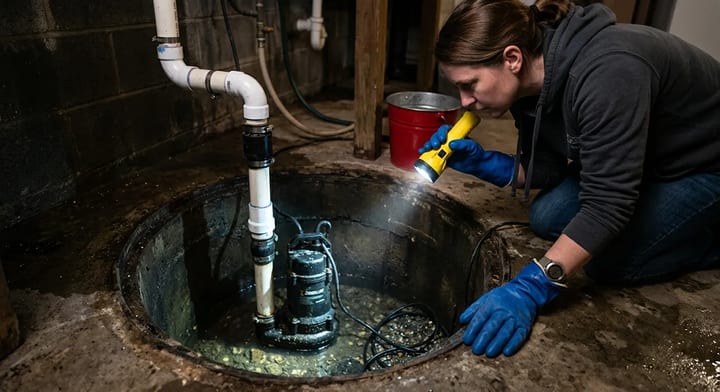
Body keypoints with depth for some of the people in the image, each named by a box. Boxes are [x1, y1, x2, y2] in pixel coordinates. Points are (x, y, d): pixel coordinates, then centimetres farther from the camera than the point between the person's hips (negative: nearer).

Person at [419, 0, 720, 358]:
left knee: (609, 262, -20)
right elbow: (547, 169, -4)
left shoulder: (605, 74, -38)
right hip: (643, 161, 7)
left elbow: (607, 203, -39)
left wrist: (531, 286, -43)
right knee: (546, 218, -5)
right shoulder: (532, 79, -13)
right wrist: (481, 162, -18)